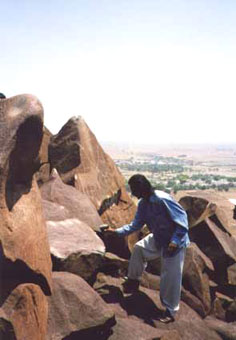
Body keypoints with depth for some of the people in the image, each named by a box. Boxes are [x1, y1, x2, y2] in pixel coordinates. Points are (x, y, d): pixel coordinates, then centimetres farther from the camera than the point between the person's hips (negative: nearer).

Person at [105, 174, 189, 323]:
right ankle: (134, 281, 27)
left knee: (171, 277, 0)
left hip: (175, 242, -8)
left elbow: (182, 218, -26)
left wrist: (175, 241, -28)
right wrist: (117, 231, 3)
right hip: (158, 239, 8)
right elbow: (136, 224, 8)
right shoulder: (143, 204, -3)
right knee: (139, 248, 10)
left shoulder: (163, 199, -29)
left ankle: (170, 312, 18)